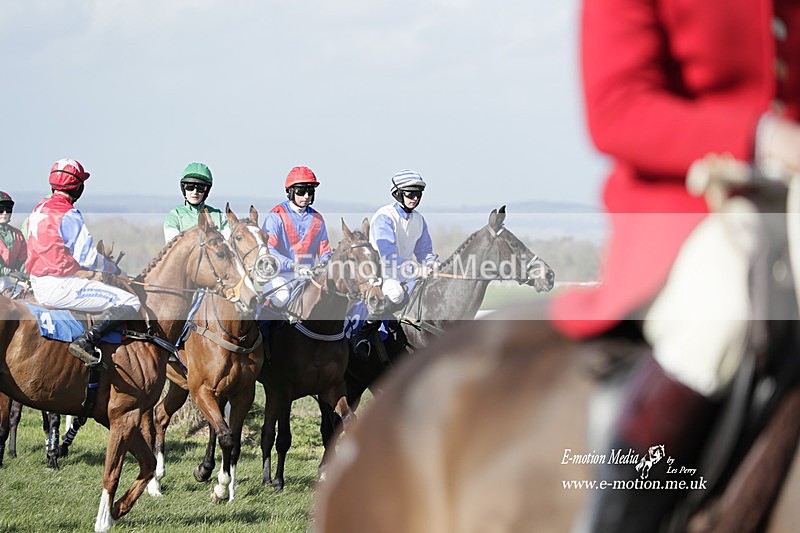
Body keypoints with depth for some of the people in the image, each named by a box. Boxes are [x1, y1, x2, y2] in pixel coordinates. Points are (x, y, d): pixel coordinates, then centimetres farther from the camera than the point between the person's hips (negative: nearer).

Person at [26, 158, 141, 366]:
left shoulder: (39, 209, 12)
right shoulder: (69, 215, -15)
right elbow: (87, 257, -16)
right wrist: (113, 269, 3)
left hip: (39, 286, 10)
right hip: (59, 287, -10)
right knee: (129, 302, -13)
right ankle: (86, 340, -25)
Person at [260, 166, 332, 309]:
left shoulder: (317, 219, 13)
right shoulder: (277, 215, -3)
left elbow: (324, 252, 17)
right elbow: (267, 249, -16)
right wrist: (292, 265, -30)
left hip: (308, 275, 5)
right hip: (280, 274, -5)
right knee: (281, 297, -34)